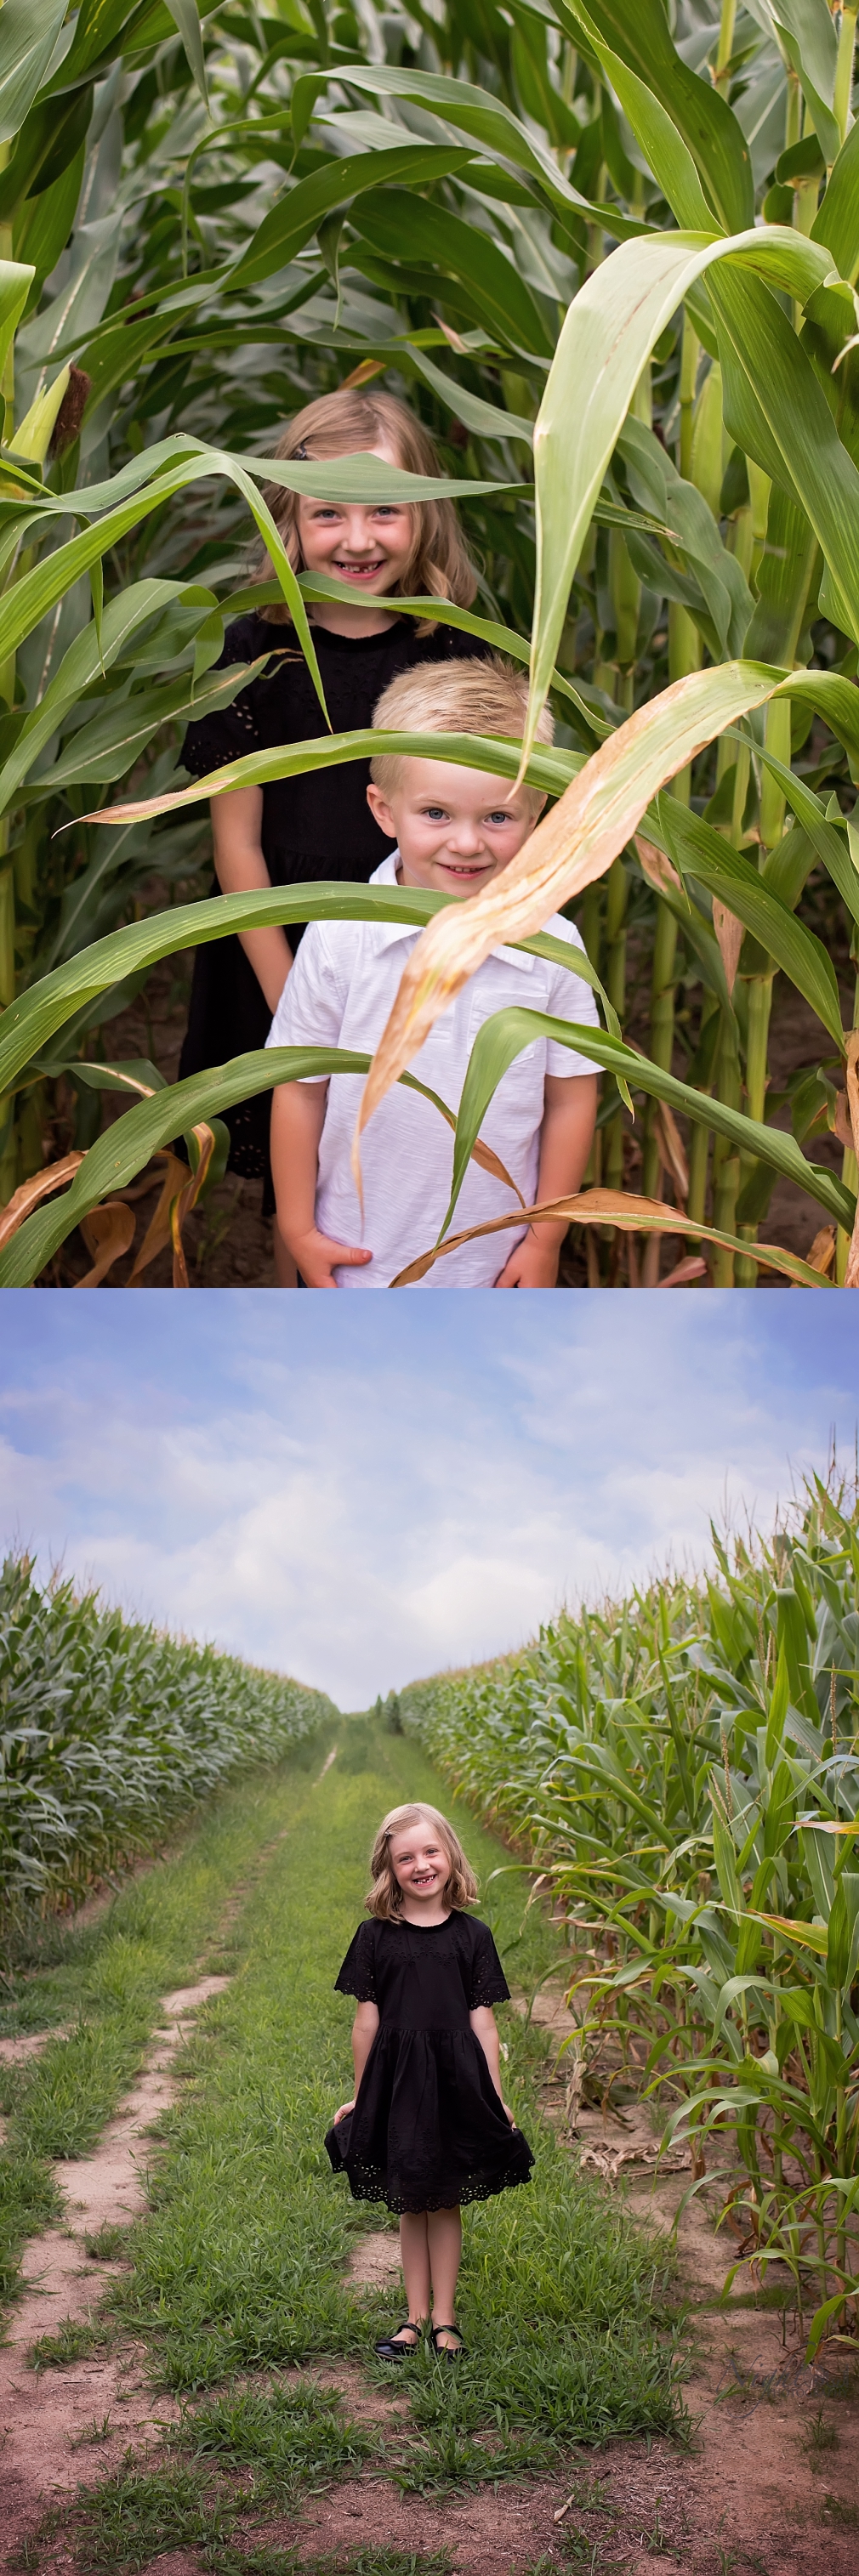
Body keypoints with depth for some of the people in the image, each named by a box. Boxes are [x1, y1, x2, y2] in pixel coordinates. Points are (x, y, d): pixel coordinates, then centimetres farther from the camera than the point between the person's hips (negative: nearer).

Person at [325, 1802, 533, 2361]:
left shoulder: (472, 1935, 0)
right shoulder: (375, 1936, -1)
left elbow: (482, 2021, 2)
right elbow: (367, 2020, 3)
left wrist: (496, 2099, 3)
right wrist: (359, 2095, 8)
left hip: (455, 2079, 0)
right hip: (395, 2080, 0)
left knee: (445, 2203, 7)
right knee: (409, 2203, 10)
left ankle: (444, 2317, 18)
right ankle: (417, 2316, 21)